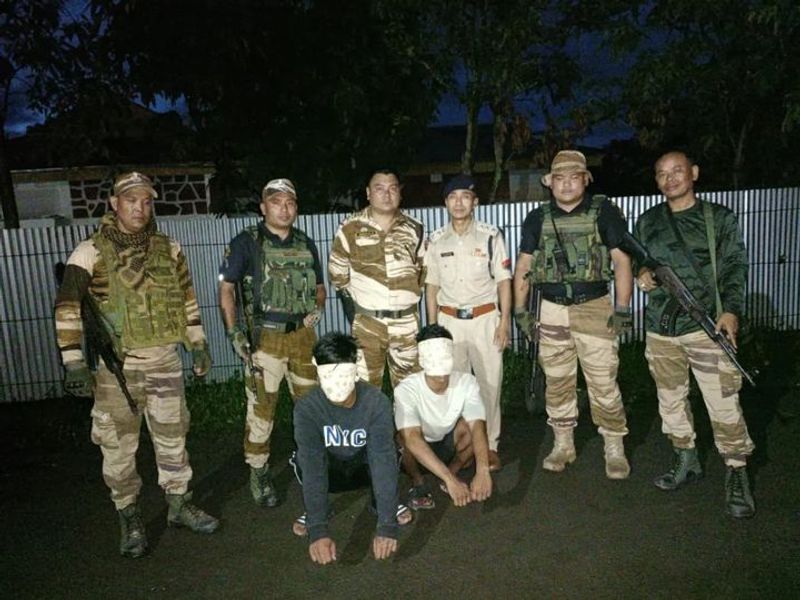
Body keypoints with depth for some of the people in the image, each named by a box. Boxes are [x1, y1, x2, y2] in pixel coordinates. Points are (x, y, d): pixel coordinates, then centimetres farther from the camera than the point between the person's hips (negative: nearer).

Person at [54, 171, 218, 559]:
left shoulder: (168, 249, 5)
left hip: (165, 360, 3)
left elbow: (187, 298, 13)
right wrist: (74, 362, -16)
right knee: (119, 445, 7)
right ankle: (129, 518, 25)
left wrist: (198, 344, 11)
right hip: (117, 365, -3)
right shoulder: (91, 252, -7)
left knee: (172, 436, 13)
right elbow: (67, 307, -11)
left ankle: (179, 505, 31)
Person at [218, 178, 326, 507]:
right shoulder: (246, 243, -4)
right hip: (265, 337, -4)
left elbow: (319, 286, 19)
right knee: (261, 408, 1)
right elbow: (226, 288, -3)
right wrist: (234, 334, -11)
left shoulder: (306, 244, 10)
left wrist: (318, 307, -2)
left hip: (304, 335, 5)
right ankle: (259, 473, 16)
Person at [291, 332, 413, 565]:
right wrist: (318, 530, -47)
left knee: (387, 449, -33)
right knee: (302, 460, -33)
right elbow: (312, 465, -38)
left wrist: (387, 525, -45)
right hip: (331, 472, 0)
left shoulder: (376, 402, -31)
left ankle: (380, 501, -1)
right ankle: (314, 510, 0)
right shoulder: (307, 407, -30)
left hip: (364, 468, 0)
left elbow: (383, 459, -37)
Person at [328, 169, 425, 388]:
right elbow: (337, 272, 7)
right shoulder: (351, 228, -2)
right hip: (367, 322, -2)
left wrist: (413, 294, 12)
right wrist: (354, 299, 7)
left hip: (407, 322, 2)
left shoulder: (414, 229, 6)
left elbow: (423, 269, 19)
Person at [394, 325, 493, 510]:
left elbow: (478, 428, -35)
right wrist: (449, 479, -53)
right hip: (417, 451, -2)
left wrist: (482, 471, -53)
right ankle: (417, 482, -5)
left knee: (469, 424, -29)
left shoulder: (467, 382, -24)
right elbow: (412, 439, -44)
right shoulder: (406, 390, -32)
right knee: (404, 438, -36)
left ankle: (453, 470, -1)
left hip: (448, 444, 2)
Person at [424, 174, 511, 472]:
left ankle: (490, 445, 16)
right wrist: (432, 327, 6)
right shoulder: (436, 240, 5)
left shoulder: (490, 236, -2)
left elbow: (503, 280, 1)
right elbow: (431, 285, 8)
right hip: (449, 320, 2)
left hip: (484, 318, -2)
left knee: (489, 383, 2)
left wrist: (505, 321, -5)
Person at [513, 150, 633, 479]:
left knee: (604, 384, -1)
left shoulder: (604, 212, -1)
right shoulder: (538, 218, 7)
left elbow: (622, 260, -3)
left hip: (595, 309, -3)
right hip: (552, 310, 3)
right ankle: (563, 445, 24)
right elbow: (523, 266, 10)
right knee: (557, 383, 10)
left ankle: (614, 449, 15)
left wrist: (622, 309, -9)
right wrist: (519, 309, 5)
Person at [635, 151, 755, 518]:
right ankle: (686, 463, 29)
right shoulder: (647, 222, 12)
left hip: (707, 326, -3)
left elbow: (735, 267, 0)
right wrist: (640, 275, -4)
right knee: (671, 399, 12)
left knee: (723, 404, -6)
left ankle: (737, 477, 10)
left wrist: (731, 310, -14)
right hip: (660, 327, 4)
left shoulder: (720, 218, 4)